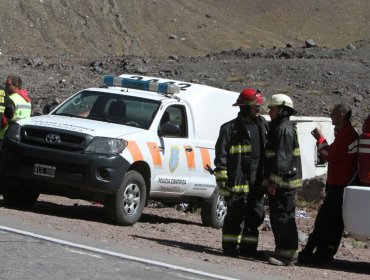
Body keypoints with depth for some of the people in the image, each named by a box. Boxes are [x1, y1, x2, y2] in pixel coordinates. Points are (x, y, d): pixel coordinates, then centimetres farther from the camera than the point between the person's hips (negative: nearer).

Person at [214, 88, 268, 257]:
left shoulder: (263, 126, 14)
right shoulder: (231, 128, -2)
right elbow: (221, 155, -5)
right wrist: (222, 180, -11)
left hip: (257, 182, 6)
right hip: (237, 182, -5)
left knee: (255, 217, 8)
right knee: (235, 216, -3)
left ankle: (249, 248, 17)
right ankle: (230, 248, 6)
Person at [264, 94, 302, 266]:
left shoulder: (284, 129, -14)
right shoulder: (277, 128, 20)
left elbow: (282, 158, -21)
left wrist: (273, 182, -22)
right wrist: (270, 181, 22)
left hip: (284, 181, -11)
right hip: (280, 182, 11)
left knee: (283, 218, -9)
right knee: (277, 218, 13)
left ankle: (288, 255, -8)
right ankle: (283, 251, 18)